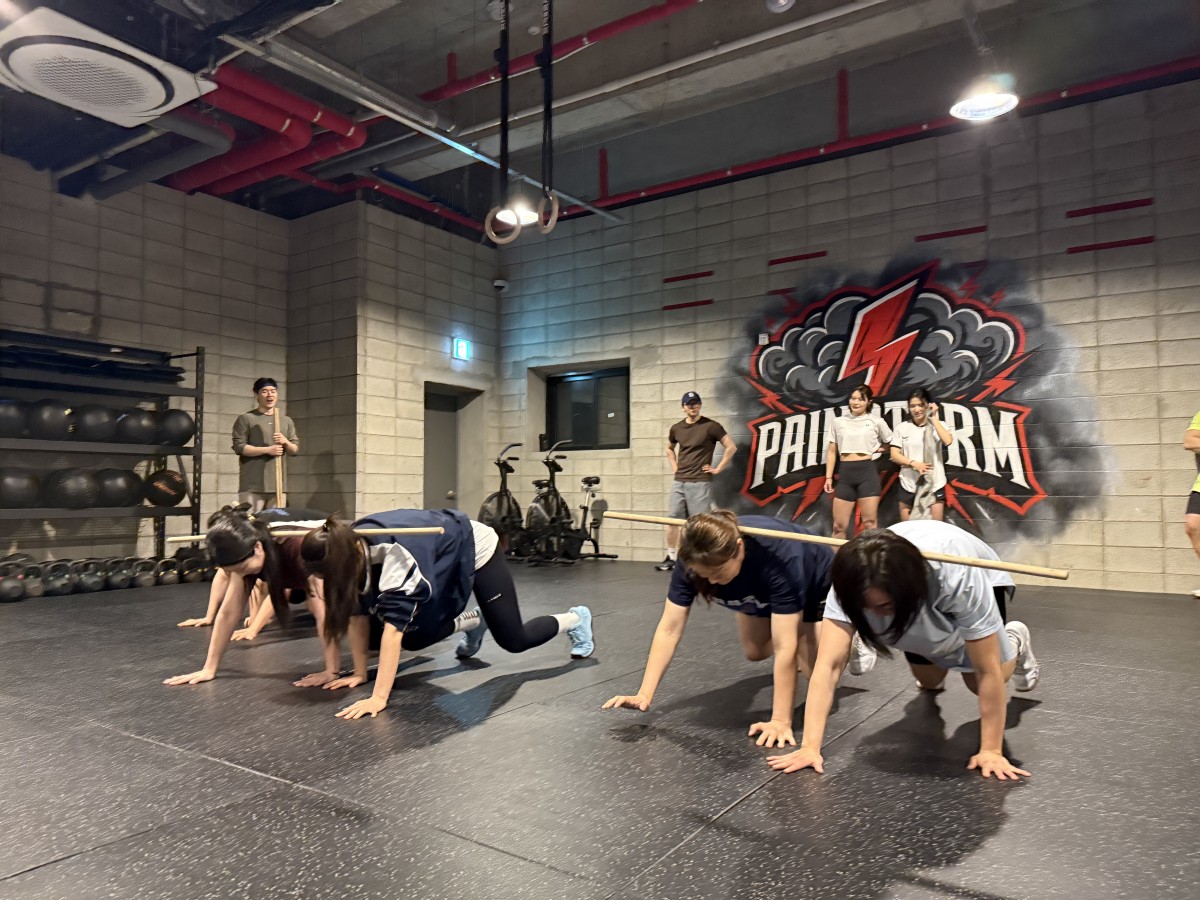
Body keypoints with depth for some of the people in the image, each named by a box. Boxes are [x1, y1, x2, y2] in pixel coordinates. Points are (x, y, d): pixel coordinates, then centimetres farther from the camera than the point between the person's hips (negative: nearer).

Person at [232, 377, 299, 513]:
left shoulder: (287, 421, 16)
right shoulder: (246, 419, 2)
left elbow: (295, 450, 14)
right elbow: (239, 447, -7)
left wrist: (286, 442, -8)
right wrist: (267, 450, -16)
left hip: (278, 485, 4)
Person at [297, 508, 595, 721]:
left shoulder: (397, 554, -42)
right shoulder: (353, 548, -20)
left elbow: (393, 625, -45)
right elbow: (358, 613, -12)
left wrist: (379, 698, -47)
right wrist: (360, 672, -13)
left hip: (475, 550, -7)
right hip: (443, 561, 7)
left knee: (512, 640, 0)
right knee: (412, 638, 2)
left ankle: (576, 619, 27)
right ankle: (473, 623, 29)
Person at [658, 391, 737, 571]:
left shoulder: (710, 426, -5)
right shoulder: (676, 428, 10)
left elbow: (731, 448, -6)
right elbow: (670, 449, 30)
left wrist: (718, 469, -6)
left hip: (700, 482, -5)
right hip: (679, 482, 5)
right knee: (673, 520, 3)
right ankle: (671, 557, 12)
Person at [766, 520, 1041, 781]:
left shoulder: (961, 580, -47)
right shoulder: (851, 582, -40)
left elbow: (988, 672, -37)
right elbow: (829, 665, -43)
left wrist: (991, 751, -32)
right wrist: (810, 747, -48)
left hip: (981, 580, -2)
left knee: (979, 681, -5)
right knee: (930, 681, 11)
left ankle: (1014, 643, 25)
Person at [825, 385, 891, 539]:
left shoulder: (876, 422, 5)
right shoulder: (838, 422, 8)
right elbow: (832, 451, 10)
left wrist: (876, 448, 2)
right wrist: (828, 477, 4)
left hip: (867, 472, -2)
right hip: (845, 474, 2)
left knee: (869, 524, 0)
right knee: (839, 526, 3)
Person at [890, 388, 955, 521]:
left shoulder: (938, 425, 3)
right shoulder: (902, 427, 3)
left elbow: (948, 441, -17)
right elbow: (894, 455, -2)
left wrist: (934, 417, -11)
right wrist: (914, 463, -18)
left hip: (934, 484, 0)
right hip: (909, 485, 1)